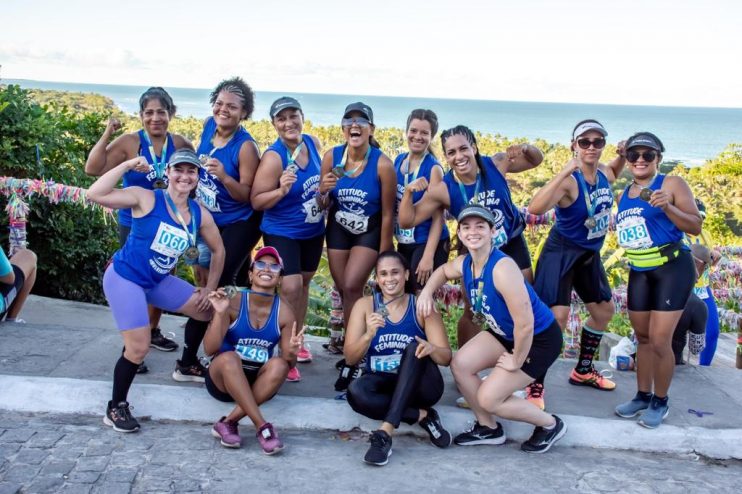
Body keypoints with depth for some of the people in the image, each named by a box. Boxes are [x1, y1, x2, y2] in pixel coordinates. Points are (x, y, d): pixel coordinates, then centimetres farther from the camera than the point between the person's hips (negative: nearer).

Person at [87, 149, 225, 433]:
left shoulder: (200, 215, -2)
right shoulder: (147, 199, -18)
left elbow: (218, 251, 12)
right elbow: (95, 195, -28)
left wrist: (210, 289, 10)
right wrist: (127, 165, -26)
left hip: (158, 281, 7)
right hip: (124, 278, -7)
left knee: (207, 310, 10)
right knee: (138, 348, -12)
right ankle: (115, 409, 8)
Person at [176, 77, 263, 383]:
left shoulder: (245, 146, -22)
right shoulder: (209, 126, -4)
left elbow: (247, 195, -21)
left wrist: (224, 177, -37)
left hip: (239, 226, -6)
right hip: (210, 220, 6)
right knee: (228, 284, 16)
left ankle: (187, 361, 6)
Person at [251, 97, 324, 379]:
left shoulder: (314, 143, -3)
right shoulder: (273, 157, -22)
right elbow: (256, 201, -21)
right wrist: (281, 190, -34)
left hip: (313, 231, 7)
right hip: (282, 233, -7)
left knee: (303, 283, 18)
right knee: (290, 288, -16)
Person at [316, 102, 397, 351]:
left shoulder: (382, 164, -22)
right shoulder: (331, 157, -13)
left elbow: (387, 214, -15)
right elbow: (323, 205, -4)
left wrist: (384, 254, -10)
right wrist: (323, 191, -27)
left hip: (369, 232, -3)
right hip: (338, 229, 3)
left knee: (352, 287, -15)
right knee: (342, 289, 7)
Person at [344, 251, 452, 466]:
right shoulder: (365, 305, -1)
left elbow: (446, 357, -8)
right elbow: (350, 358, -6)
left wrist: (431, 349, -31)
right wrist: (369, 335, -25)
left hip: (419, 386, 0)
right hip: (384, 384, 1)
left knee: (414, 348, -31)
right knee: (355, 391, -32)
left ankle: (385, 431, -37)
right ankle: (423, 416, -18)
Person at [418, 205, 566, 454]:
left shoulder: (502, 268, -34)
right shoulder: (464, 263, -7)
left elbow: (525, 324, -34)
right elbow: (443, 271, 19)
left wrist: (516, 361, -19)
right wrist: (427, 292, 1)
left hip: (539, 339, -8)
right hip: (504, 333, 8)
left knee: (488, 399, -9)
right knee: (460, 365, -4)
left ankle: (550, 425, 14)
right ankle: (489, 428, 17)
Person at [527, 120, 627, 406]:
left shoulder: (604, 173, -3)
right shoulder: (569, 181, -26)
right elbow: (535, 208, -44)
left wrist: (623, 156, 4)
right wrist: (566, 170, -47)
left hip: (589, 255, 9)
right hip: (561, 253, -9)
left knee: (604, 311, 20)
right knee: (557, 318, -19)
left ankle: (583, 371, 39)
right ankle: (535, 386, -5)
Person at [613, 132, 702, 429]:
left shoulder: (672, 184, -9)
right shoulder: (624, 194, 9)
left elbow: (696, 227, -14)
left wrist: (667, 207, -26)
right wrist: (615, 225, 5)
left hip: (672, 269, -6)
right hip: (639, 272, 6)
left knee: (660, 341, -7)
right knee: (642, 338, 13)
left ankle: (660, 402, 11)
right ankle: (643, 396, 26)